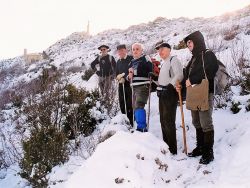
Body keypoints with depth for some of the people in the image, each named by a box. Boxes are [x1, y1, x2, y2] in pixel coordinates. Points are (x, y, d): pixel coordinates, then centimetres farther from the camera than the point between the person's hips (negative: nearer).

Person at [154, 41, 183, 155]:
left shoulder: (174, 60, -8)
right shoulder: (163, 63, 21)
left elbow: (179, 75, -22)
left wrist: (171, 85, -29)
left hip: (170, 93, -10)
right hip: (162, 94, 10)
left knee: (169, 121, -9)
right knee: (163, 120, 14)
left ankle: (173, 149, -3)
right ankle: (166, 145, 26)